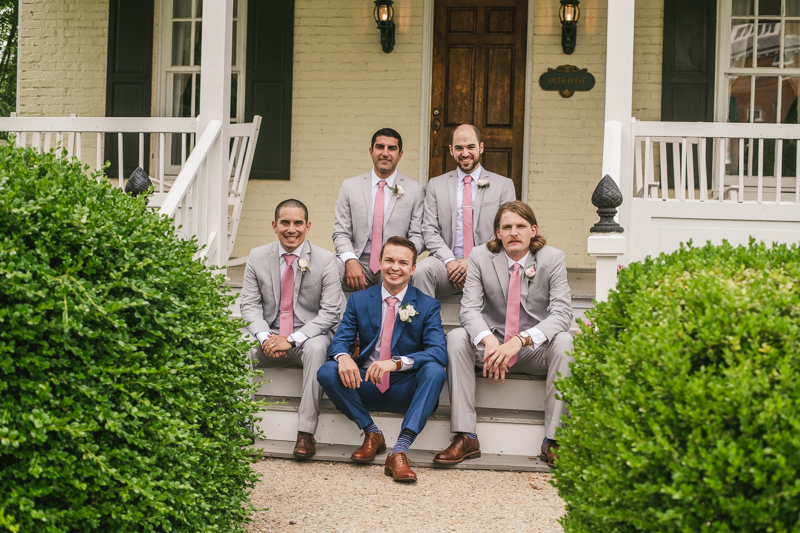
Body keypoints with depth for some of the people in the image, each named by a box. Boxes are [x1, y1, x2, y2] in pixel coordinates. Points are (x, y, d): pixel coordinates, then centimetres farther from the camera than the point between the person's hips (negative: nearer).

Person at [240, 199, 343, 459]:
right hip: (269, 336, 2)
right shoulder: (257, 257, 4)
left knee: (316, 348, -36)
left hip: (308, 334, -2)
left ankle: (305, 433, -32)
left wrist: (292, 340, -20)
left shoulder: (325, 260, -5)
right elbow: (250, 304, 2)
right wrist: (264, 337, -18)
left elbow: (330, 311, -10)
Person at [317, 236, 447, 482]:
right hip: (366, 387, 2)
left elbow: (439, 352, -16)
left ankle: (399, 451, -35)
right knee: (327, 372, -24)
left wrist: (397, 362, -33)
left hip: (405, 391, -2)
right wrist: (343, 357, -27)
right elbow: (340, 340, 0)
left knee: (434, 370, -33)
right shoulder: (359, 300, 6)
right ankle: (371, 433, -8)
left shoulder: (427, 306, -2)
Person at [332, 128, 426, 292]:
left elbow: (418, 236, 4)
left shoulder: (415, 190, 8)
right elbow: (341, 233, 7)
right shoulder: (349, 187, 12)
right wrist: (350, 261, -14)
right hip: (360, 262, 1)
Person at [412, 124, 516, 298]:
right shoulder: (436, 185, 16)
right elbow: (430, 231, 8)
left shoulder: (504, 185, 11)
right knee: (421, 270, -31)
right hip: (448, 263, 2)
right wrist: (450, 261, -10)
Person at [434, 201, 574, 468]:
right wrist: (488, 341, -34)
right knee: (456, 337, -26)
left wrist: (521, 340, -33)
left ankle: (553, 439, -26)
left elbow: (561, 313, -16)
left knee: (564, 342, -32)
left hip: (536, 349, -1)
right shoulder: (480, 257, -3)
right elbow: (469, 308, -12)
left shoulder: (553, 258, -6)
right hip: (493, 346, 1)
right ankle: (465, 438, -27)